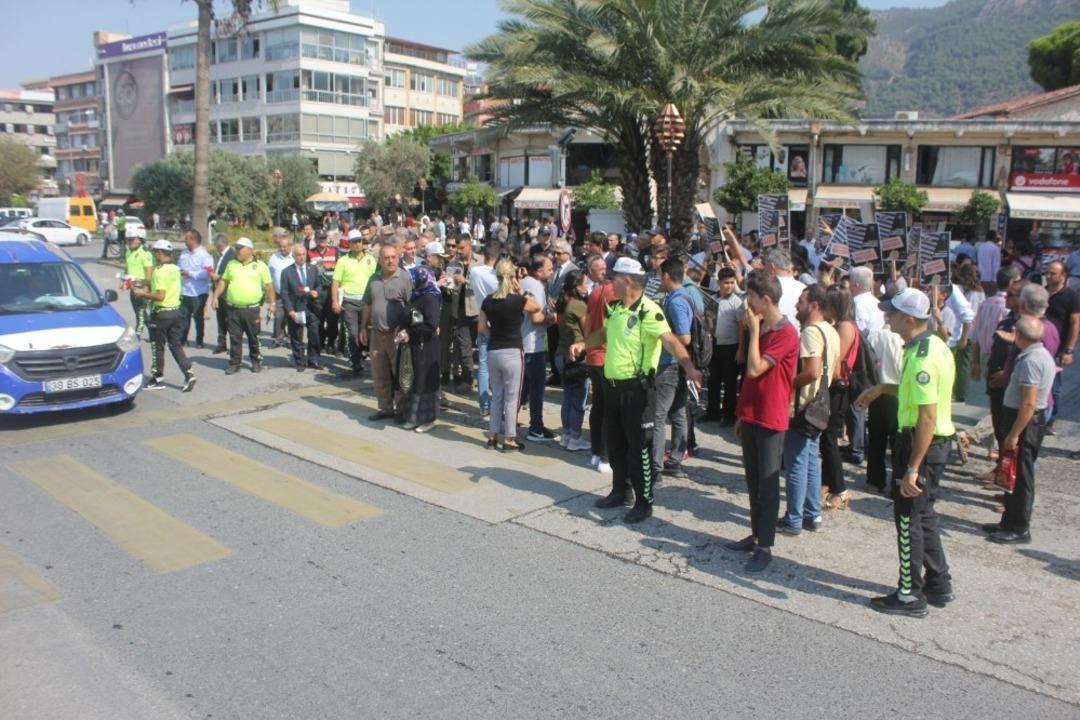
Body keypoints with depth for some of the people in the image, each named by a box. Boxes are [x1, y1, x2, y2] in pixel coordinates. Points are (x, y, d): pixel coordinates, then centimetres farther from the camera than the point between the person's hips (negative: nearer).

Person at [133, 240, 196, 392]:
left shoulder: (159, 271, -17)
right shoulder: (175, 269, 8)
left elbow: (160, 296, -23)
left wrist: (142, 294, -10)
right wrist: (148, 292, 18)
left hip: (162, 313, -7)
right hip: (175, 311, 7)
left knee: (158, 346, 6)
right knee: (175, 345, 10)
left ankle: (158, 378, 17)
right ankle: (188, 374, -2)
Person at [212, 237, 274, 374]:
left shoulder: (260, 266, 0)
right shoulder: (231, 264, 10)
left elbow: (269, 285, -1)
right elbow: (223, 281, 14)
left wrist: (271, 302, -8)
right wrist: (215, 296, 5)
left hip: (252, 309, -3)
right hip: (233, 309, 3)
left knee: (253, 337, 6)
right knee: (234, 338, 6)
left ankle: (256, 362, 20)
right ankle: (234, 363, 14)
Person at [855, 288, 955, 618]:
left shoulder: (921, 358, -24)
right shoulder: (934, 345, 7)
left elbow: (928, 417, -27)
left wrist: (912, 469, -27)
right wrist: (883, 388, 22)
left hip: (922, 445, -10)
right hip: (937, 442, 10)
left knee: (909, 519, 2)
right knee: (923, 516, 20)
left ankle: (911, 597, 14)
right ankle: (939, 586, 31)